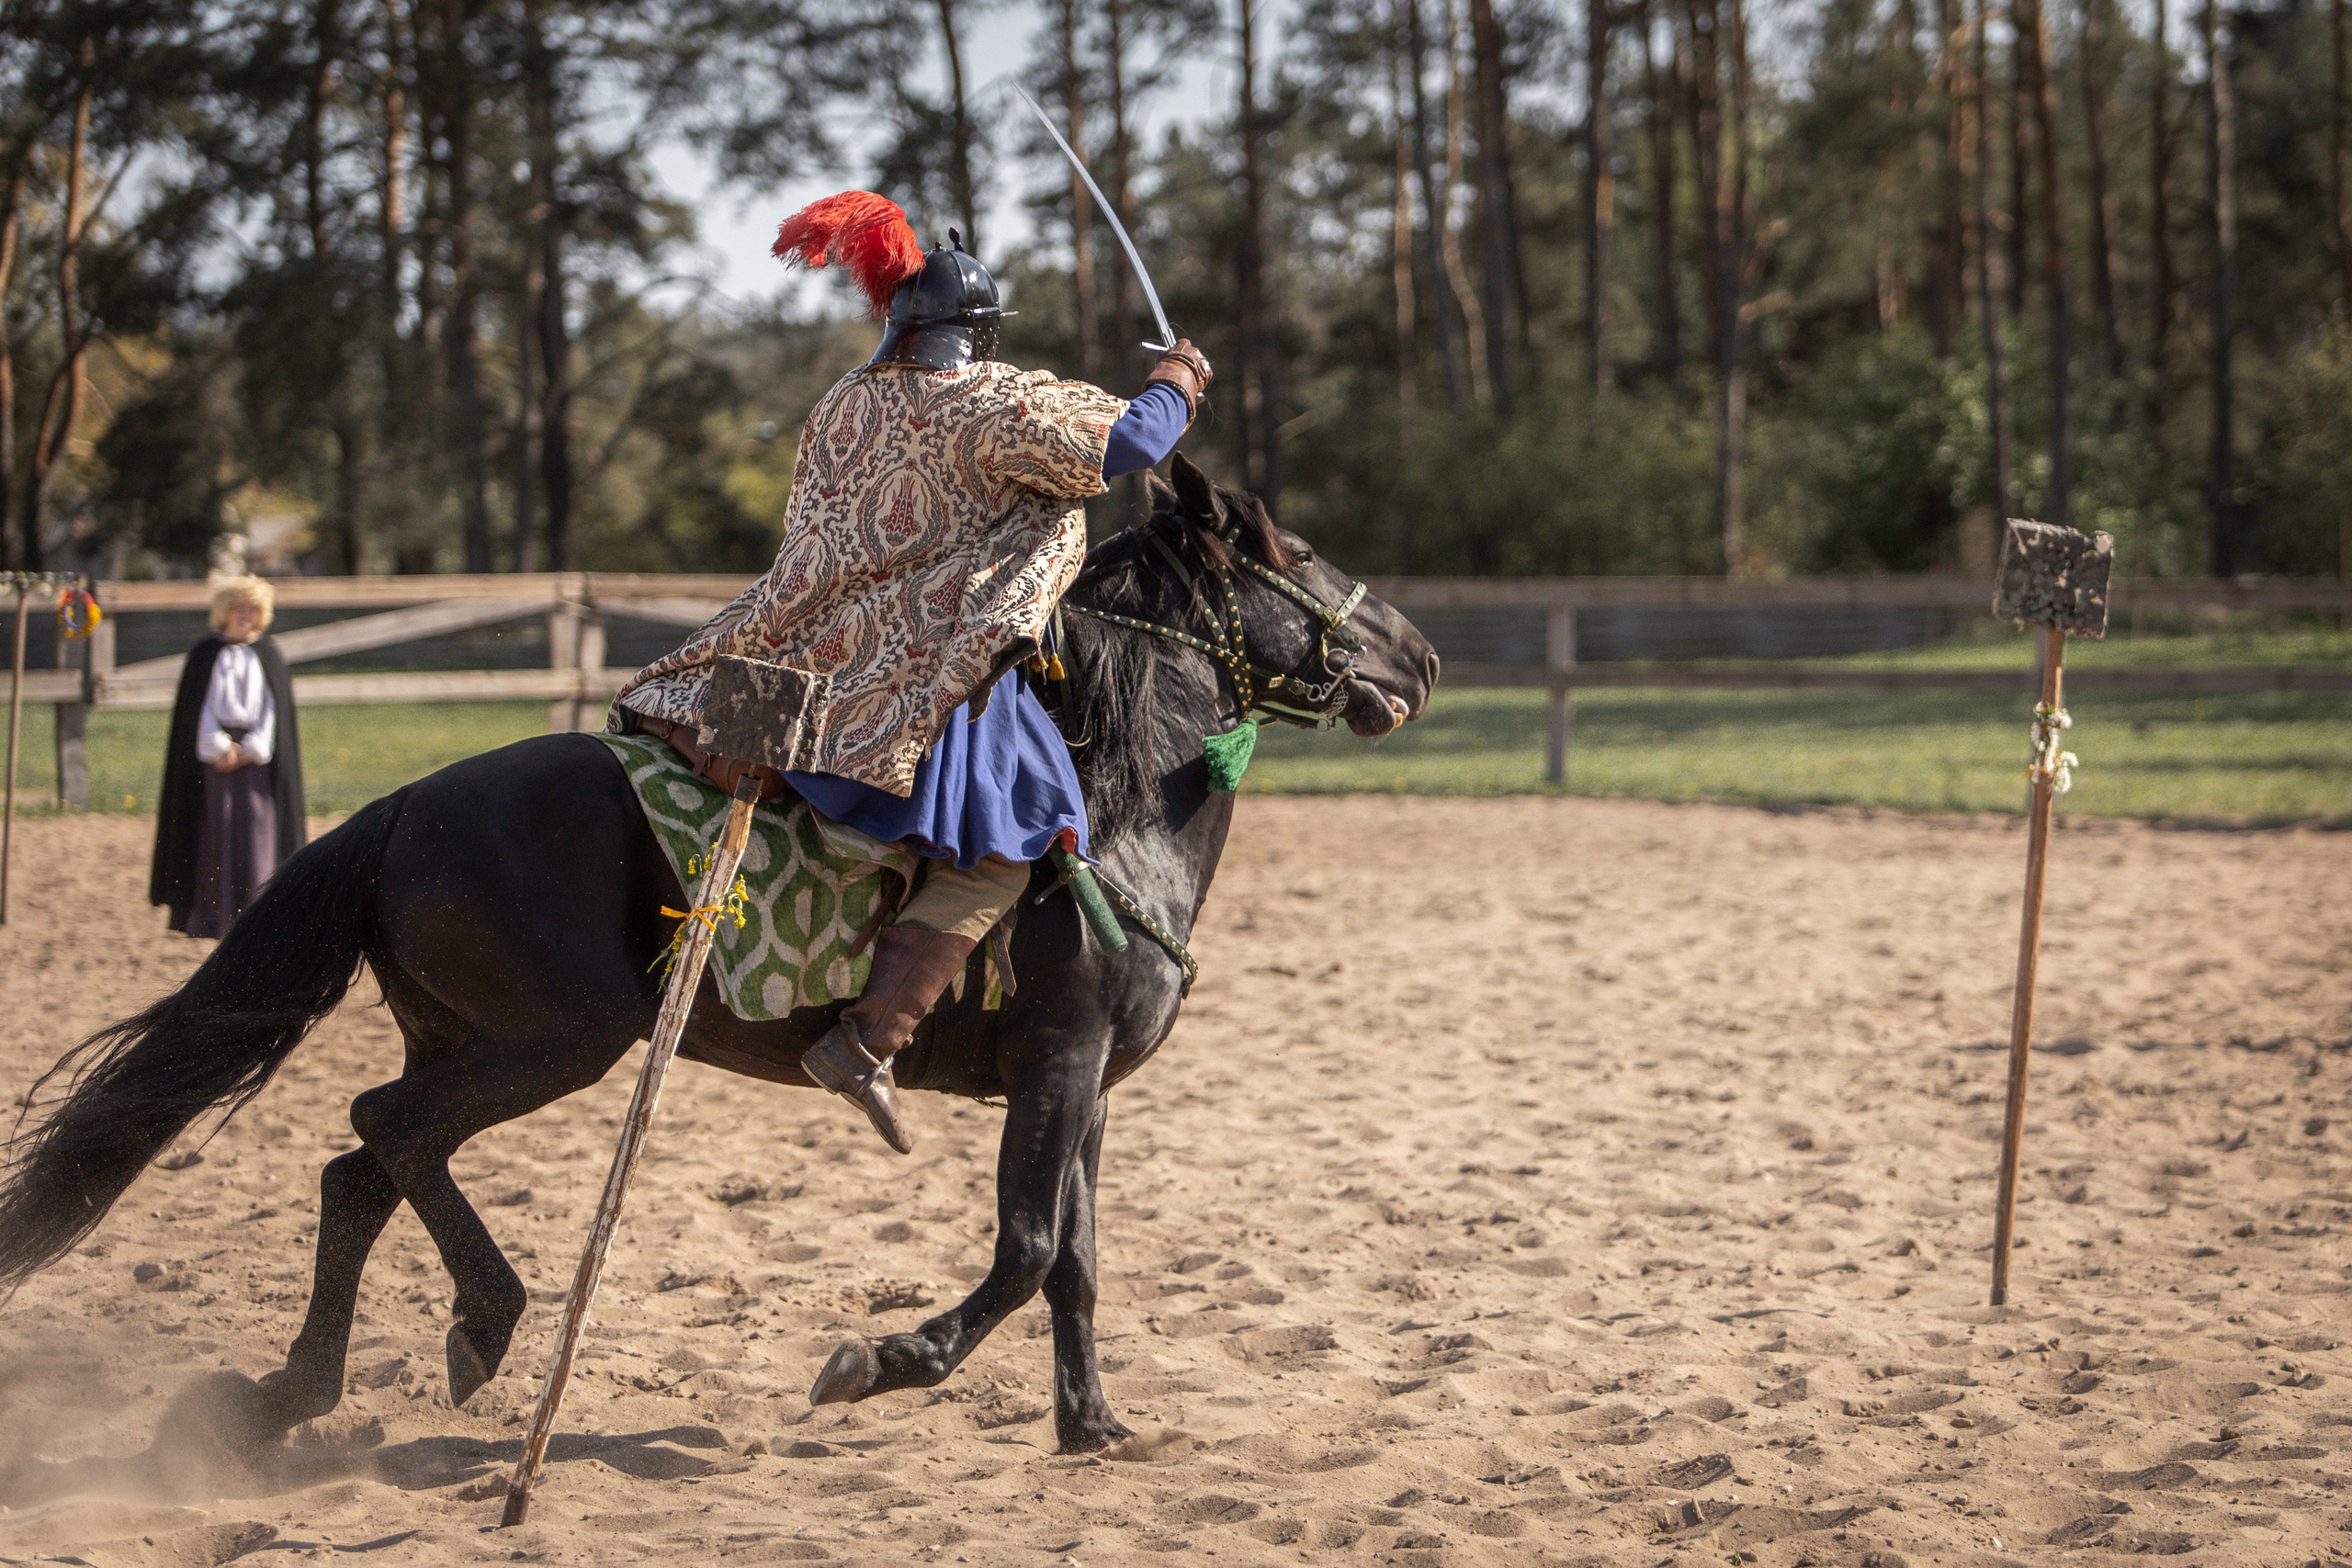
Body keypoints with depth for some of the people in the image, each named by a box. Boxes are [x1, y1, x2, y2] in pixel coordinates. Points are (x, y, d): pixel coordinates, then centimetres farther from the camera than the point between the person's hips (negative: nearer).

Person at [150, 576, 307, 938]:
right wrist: (217, 747, -9)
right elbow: (198, 706, 2)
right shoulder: (205, 655, 7)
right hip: (212, 756, -1)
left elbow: (274, 708, 5)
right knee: (214, 834, -4)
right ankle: (209, 917, -1)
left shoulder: (269, 657, 10)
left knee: (255, 836, -6)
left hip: (257, 756, 1)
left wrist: (251, 749, -8)